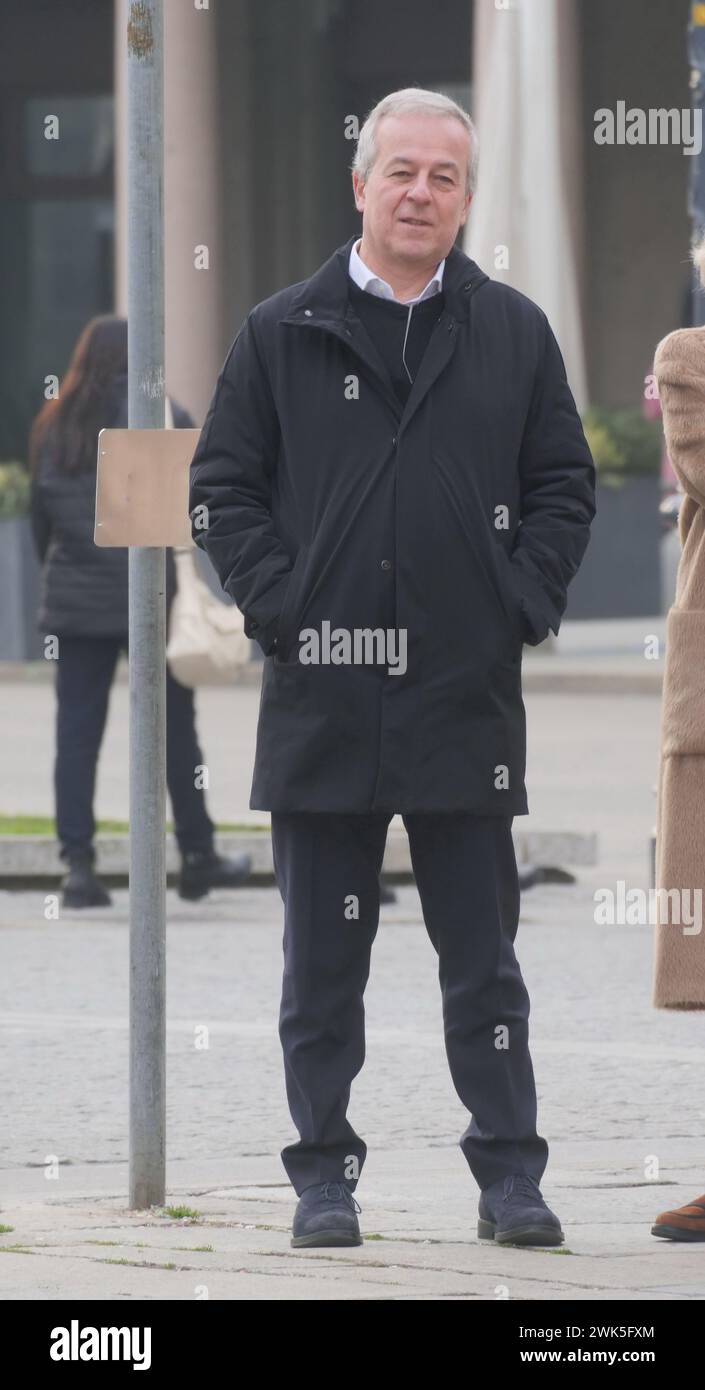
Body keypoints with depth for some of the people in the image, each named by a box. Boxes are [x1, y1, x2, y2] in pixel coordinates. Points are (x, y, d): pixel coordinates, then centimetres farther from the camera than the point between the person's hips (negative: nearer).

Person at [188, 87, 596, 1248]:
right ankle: (324, 1172, 11)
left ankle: (510, 1174, 7)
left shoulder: (513, 334, 8)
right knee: (324, 957, 5)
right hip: (322, 696, 0)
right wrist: (279, 603, -6)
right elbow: (222, 488, 6)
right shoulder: (282, 335, 5)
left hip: (468, 696, 0)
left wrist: (524, 601, -2)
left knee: (482, 956, 3)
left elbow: (565, 487, 11)